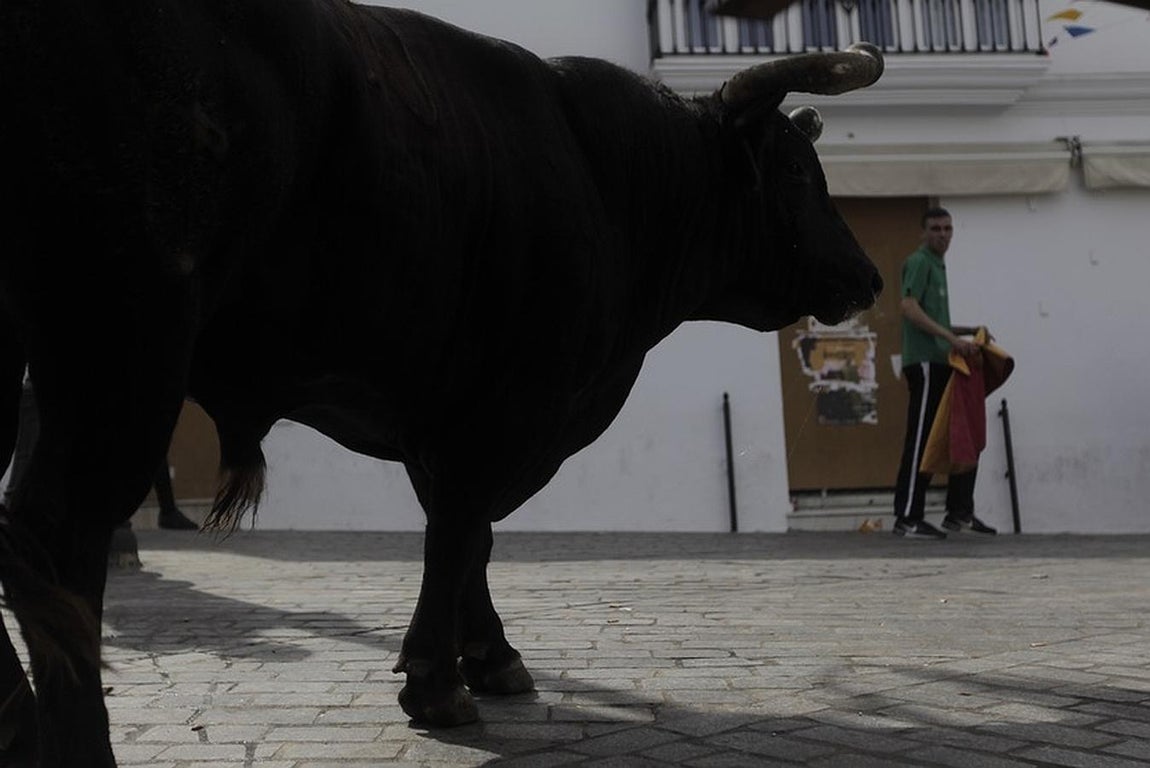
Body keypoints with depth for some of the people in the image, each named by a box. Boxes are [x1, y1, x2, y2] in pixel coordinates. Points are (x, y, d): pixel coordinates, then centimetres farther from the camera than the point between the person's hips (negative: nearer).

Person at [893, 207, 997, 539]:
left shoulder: (938, 265, 22)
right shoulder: (919, 262, -7)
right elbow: (909, 308, -21)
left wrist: (968, 332, 17)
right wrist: (952, 338, -25)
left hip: (941, 363, 10)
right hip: (924, 362, -10)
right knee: (921, 440, -9)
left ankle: (960, 513, 18)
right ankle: (908, 519, -5)